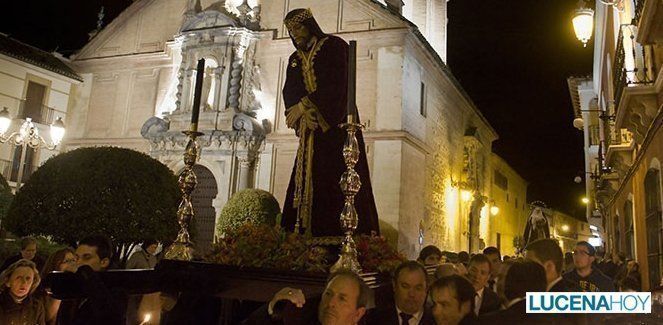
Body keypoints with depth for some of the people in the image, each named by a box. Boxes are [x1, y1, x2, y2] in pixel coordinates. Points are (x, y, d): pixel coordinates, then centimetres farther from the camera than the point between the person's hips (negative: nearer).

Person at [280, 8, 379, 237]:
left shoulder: (335, 46, 3)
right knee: (307, 183, -3)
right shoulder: (295, 59, 20)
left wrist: (304, 104, -14)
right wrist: (303, 111, -14)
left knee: (337, 182, -12)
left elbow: (337, 84, -11)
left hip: (336, 123, -5)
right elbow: (289, 92, 7)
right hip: (310, 128, 5)